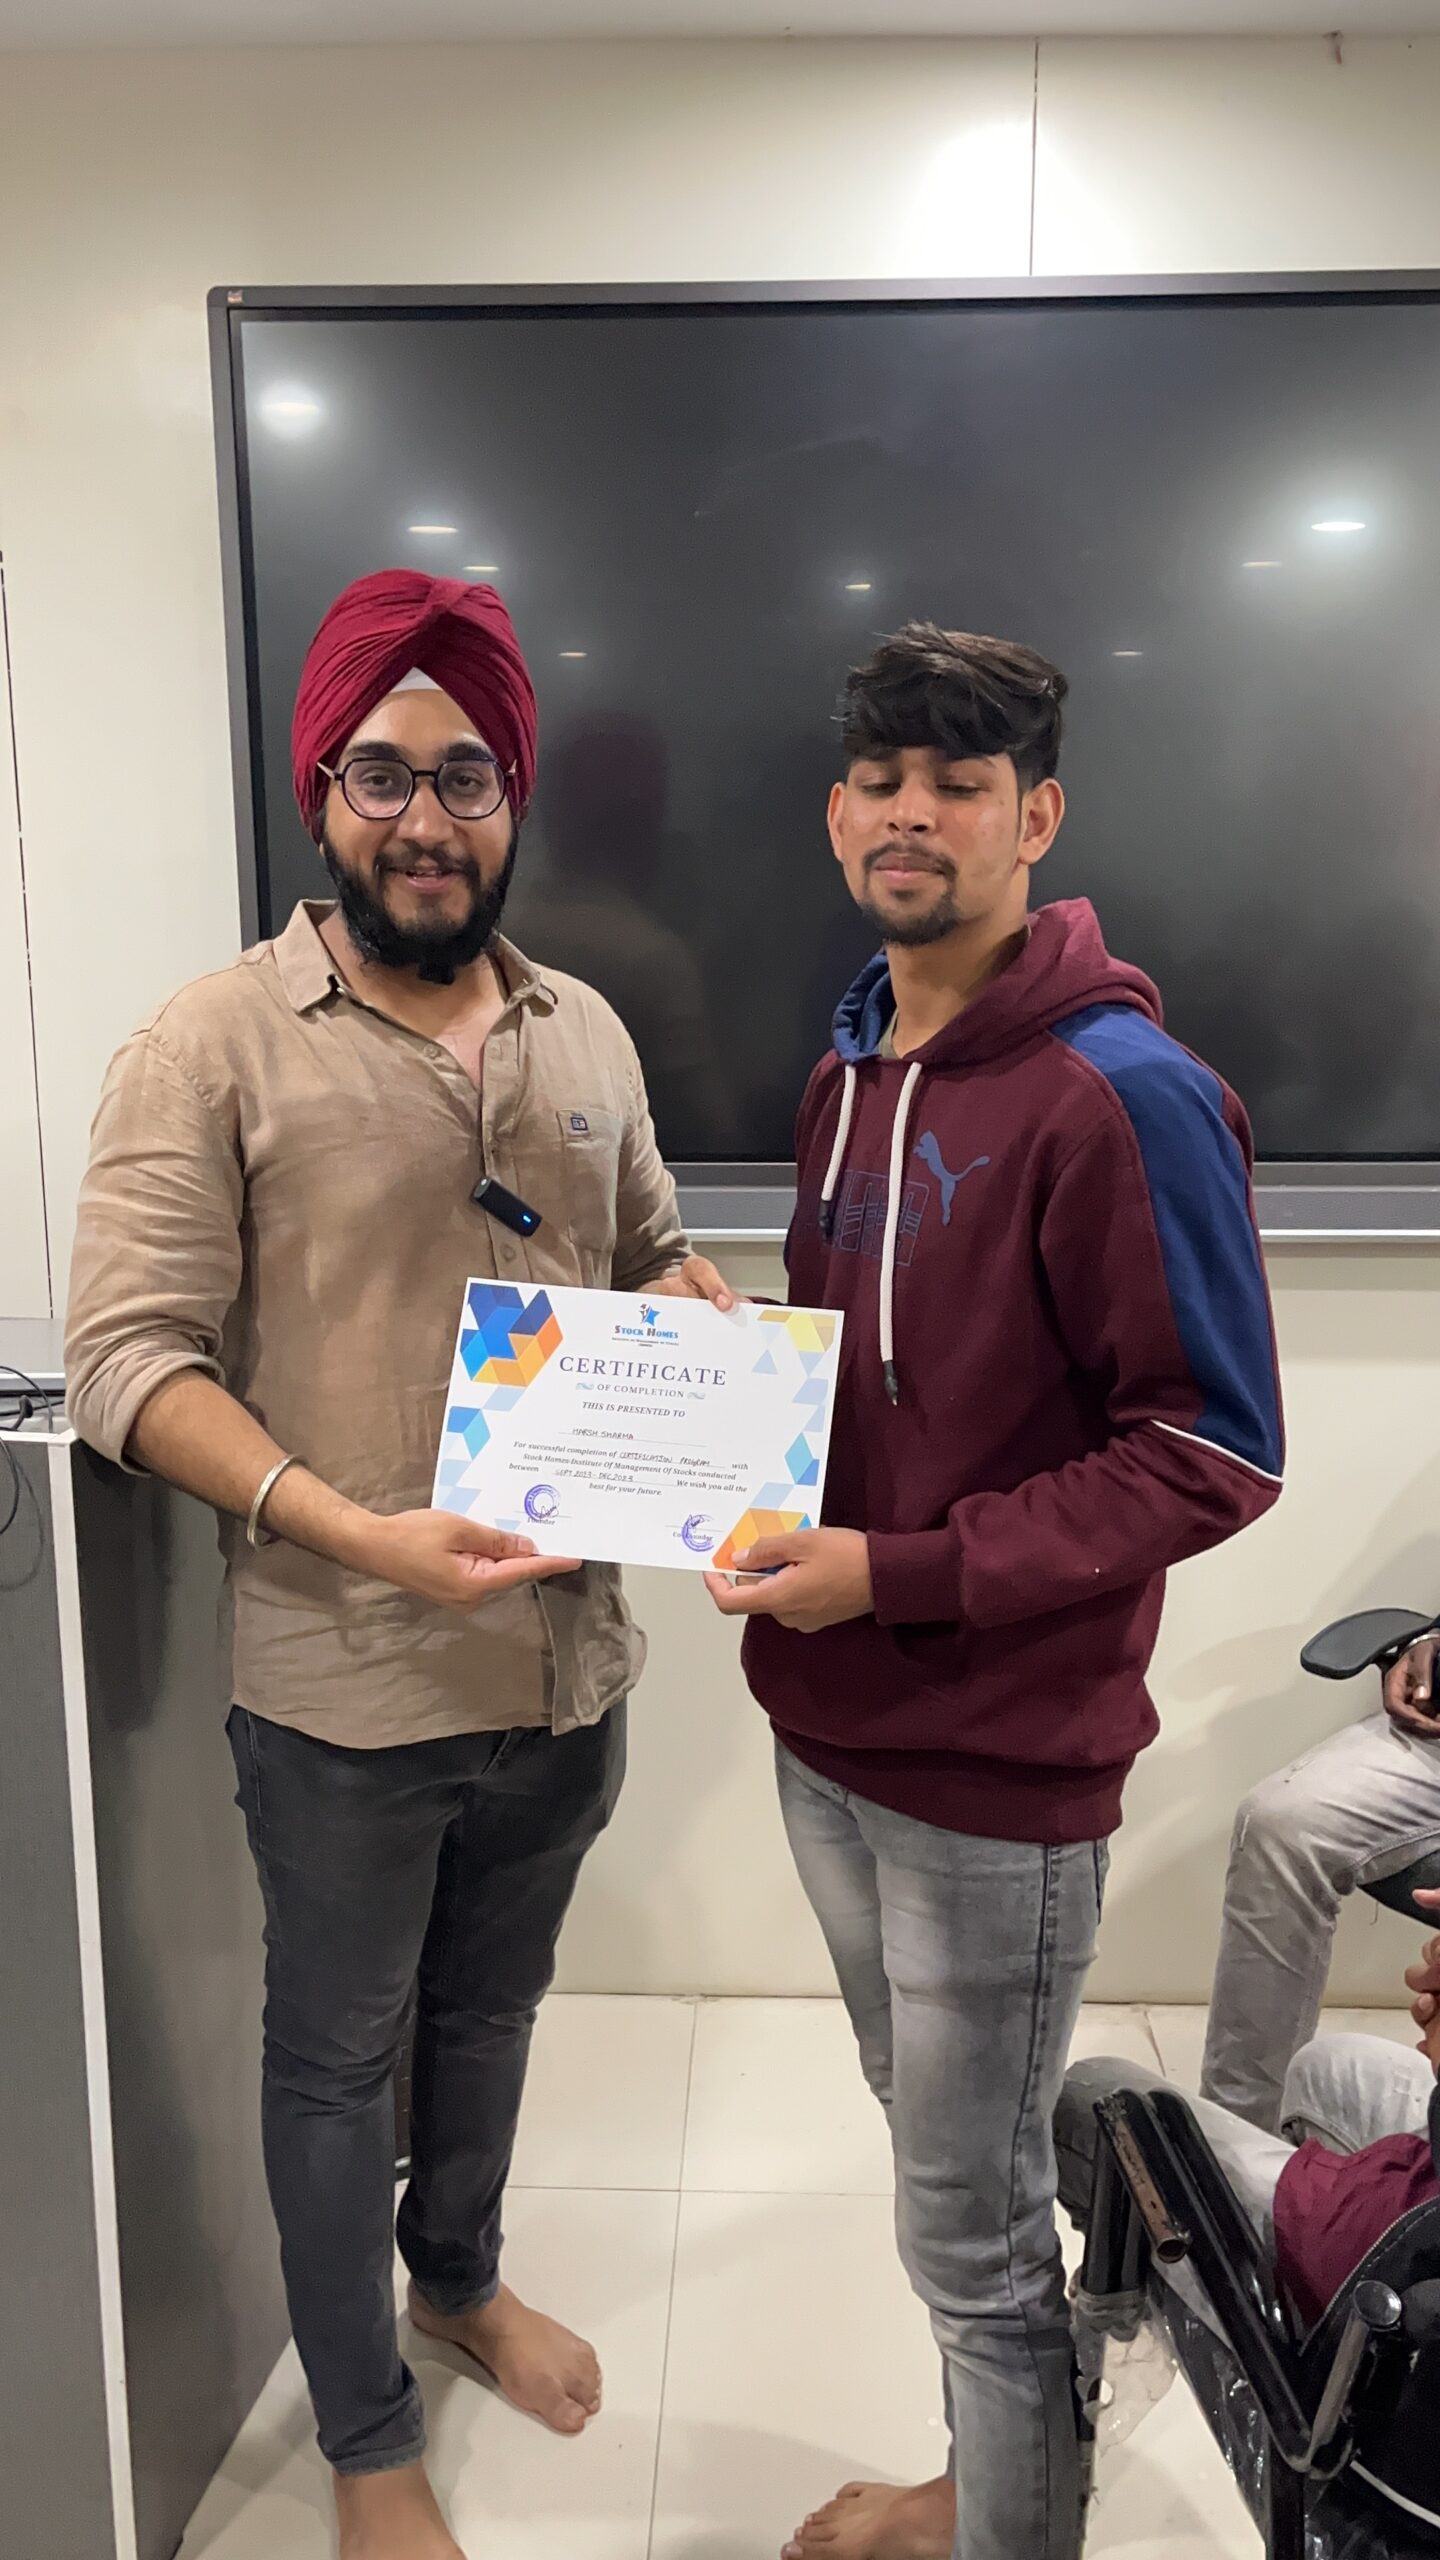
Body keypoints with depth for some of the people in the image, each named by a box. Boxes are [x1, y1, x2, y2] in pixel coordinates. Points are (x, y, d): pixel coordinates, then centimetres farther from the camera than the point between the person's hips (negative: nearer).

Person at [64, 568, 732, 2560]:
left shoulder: (584, 1035, 5)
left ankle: (461, 2275, 55)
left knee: (490, 2013, 27)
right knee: (339, 2062, 17)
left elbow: (653, 1253, 16)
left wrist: (716, 1333, -6)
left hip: (565, 1662, 5)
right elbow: (131, 1358, -16)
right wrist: (358, 1533, -28)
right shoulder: (212, 1046, -12)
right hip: (345, 1691, -5)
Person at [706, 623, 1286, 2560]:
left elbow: (1213, 1457, -17)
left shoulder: (1122, 1095, -17)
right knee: (943, 2156, 25)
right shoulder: (850, 1072, 9)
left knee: (975, 2232, 9)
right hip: (827, 1730, 8)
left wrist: (903, 1573, -22)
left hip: (996, 1764, -8)